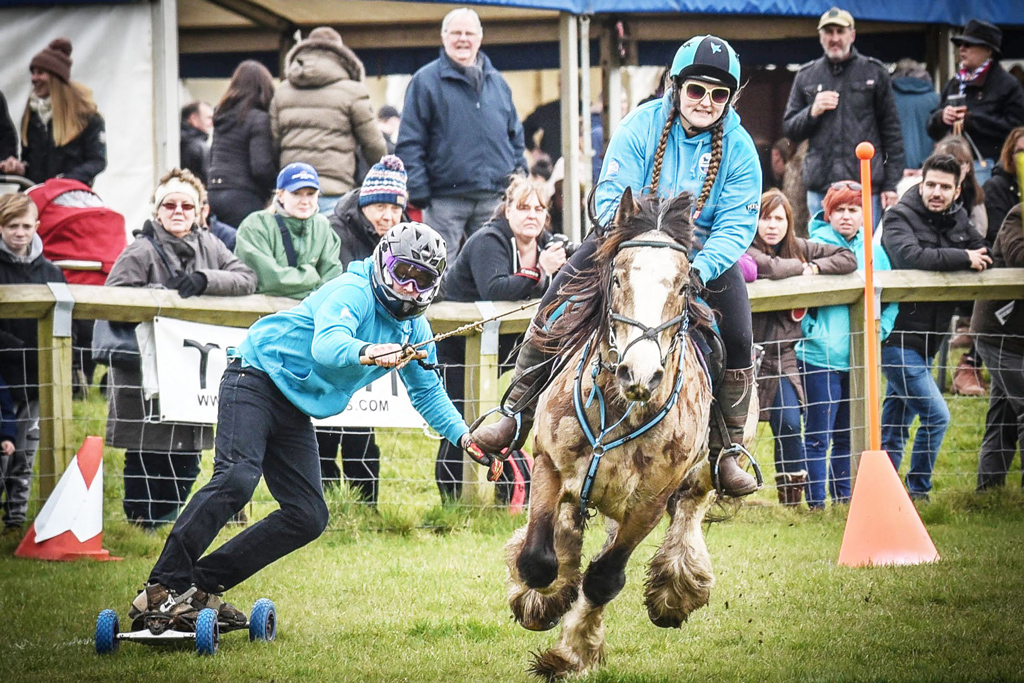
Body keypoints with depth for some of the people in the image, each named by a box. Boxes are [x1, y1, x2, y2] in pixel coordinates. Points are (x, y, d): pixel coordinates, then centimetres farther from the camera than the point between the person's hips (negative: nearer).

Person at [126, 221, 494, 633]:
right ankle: (162, 590, -29)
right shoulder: (354, 292, -17)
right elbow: (326, 345, -35)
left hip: (295, 412, 9)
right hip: (257, 379, -9)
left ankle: (202, 587, 0)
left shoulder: (415, 329, 10)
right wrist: (367, 353, -56)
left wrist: (463, 436, 13)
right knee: (237, 478, -29)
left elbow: (427, 392, 25)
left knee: (308, 517, -1)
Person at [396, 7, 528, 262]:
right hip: (445, 200, -4)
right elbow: (409, 143, -4)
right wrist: (419, 192, -11)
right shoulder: (426, 81, 1)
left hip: (494, 201, 5)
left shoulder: (497, 82, 16)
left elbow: (515, 135, 23)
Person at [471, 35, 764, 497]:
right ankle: (516, 417, -6)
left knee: (737, 338, -17)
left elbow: (736, 227, -16)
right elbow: (612, 199, -16)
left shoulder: (740, 150, -11)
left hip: (706, 252, 0)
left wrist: (700, 271, -34)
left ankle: (726, 451, -2)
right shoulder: (640, 127, -14)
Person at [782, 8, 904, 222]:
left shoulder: (874, 72, 7)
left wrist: (891, 184, -1)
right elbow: (789, 130, 15)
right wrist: (812, 112, -7)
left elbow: (891, 130, 6)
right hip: (820, 186, 2)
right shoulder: (806, 76, 13)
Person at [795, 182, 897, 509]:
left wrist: (880, 329, 2)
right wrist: (811, 329, -15)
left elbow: (891, 298, 15)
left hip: (859, 357, 5)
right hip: (820, 356, -5)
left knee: (849, 433, 13)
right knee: (818, 434, -4)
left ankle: (844, 495, 23)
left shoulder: (874, 252, 8)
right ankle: (816, 502, 2)